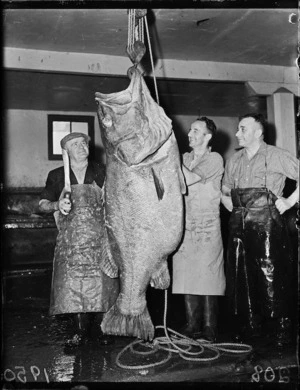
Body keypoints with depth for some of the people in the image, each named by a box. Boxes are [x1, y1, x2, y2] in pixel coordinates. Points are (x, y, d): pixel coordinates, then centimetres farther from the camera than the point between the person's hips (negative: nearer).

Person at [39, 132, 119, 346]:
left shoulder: (102, 172, 5)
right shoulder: (57, 176, 6)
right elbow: (42, 204, 7)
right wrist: (57, 205, -13)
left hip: (100, 239, -1)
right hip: (70, 239, 1)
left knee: (101, 284, -2)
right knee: (72, 284, 0)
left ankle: (102, 328, 14)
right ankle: (81, 330, 14)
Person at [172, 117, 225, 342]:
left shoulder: (214, 159, -2)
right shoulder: (184, 159, 17)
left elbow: (188, 179, -16)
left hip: (207, 229, -5)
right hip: (184, 227, 5)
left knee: (207, 279, -4)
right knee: (186, 278, 4)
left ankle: (209, 330, 5)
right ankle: (192, 326, 14)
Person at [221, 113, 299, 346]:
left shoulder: (277, 156, -1)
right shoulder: (234, 161, 15)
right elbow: (224, 191, 25)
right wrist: (232, 208, 10)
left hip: (268, 224, -5)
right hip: (239, 226, 5)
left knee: (272, 278, -3)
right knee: (241, 278, 7)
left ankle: (280, 330, 11)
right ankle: (248, 328, 21)